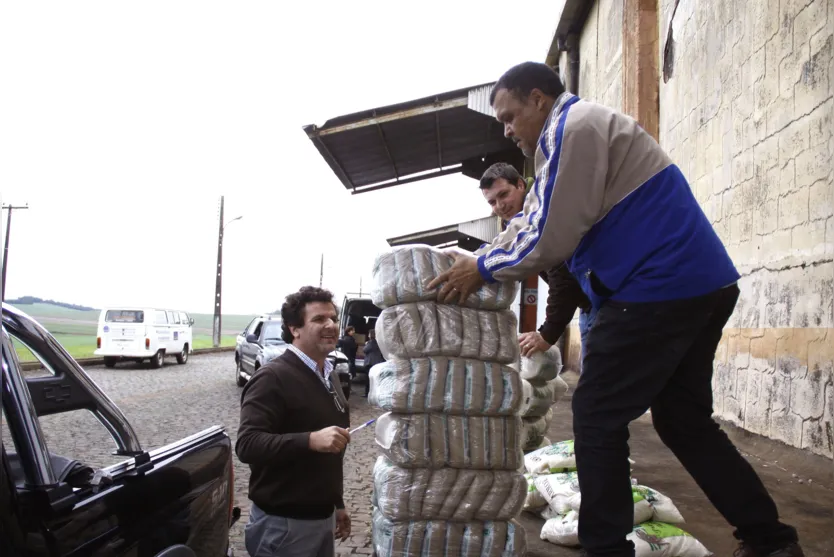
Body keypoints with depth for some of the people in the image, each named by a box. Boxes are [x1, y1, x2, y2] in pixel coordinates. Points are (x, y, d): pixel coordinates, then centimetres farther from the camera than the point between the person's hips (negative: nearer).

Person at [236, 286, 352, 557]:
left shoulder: (328, 376, 11)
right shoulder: (273, 378, -16)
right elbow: (247, 445, -26)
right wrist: (311, 440, -35)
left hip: (323, 517, 8)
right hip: (284, 524, -8)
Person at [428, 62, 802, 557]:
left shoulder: (574, 126, -10)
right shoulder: (576, 133, 23)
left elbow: (551, 240, -17)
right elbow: (529, 223, 23)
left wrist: (485, 270, -4)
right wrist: (475, 261, 15)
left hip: (660, 288, -10)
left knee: (597, 418, -2)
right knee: (684, 420, 17)